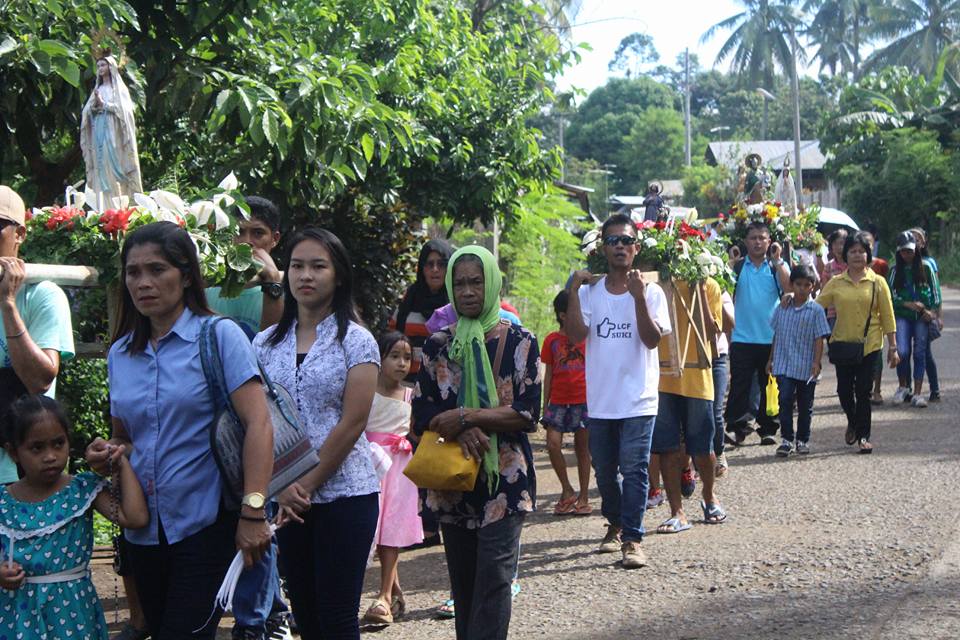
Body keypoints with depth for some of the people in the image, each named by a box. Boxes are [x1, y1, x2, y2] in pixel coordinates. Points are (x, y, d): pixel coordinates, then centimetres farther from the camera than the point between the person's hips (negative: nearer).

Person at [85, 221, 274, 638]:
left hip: (206, 522, -6)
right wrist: (108, 453, -4)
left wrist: (253, 513, -23)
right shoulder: (120, 353, 9)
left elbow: (258, 424, -15)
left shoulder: (219, 336, -7)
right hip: (143, 528, 6)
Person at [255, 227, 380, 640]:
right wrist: (281, 488, -8)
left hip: (344, 494, -4)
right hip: (284, 498, 4)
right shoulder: (266, 343, 9)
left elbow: (352, 423, -9)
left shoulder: (355, 340, -3)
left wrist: (307, 485, -10)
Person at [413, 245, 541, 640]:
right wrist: (461, 430, -15)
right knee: (462, 581, 10)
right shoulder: (438, 346, 9)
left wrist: (465, 416, -16)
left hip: (504, 478, -4)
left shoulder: (519, 343, -1)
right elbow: (422, 414, 4)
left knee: (493, 578, -10)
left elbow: (527, 415, -7)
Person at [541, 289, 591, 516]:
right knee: (553, 444, -12)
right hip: (558, 401, 1)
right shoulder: (552, 340, 5)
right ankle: (567, 491, 4)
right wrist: (545, 404, 7)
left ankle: (584, 496, 12)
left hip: (584, 399, 0)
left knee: (582, 447, 4)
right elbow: (548, 374, 8)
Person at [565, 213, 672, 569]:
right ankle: (615, 525, 36)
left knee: (634, 468, -10)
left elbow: (652, 339, -13)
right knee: (604, 470, 15)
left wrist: (638, 296, -21)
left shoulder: (650, 292, -2)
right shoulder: (590, 292, 4)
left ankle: (632, 539, -5)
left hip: (638, 400, -3)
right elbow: (576, 334, -9)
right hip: (600, 400, 3)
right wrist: (573, 291, -15)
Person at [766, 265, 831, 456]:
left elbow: (819, 338, -6)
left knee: (805, 406, 9)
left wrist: (817, 362, -14)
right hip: (784, 365, 1)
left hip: (806, 368, -1)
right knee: (785, 401, -8)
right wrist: (771, 359, 13)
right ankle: (786, 439, -2)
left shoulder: (816, 310, -4)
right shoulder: (782, 308, 6)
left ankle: (802, 439, 22)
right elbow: (776, 335, 13)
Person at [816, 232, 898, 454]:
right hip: (843, 343, 2)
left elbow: (887, 316, 2)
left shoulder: (877, 282, 1)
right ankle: (853, 422, 35)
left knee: (863, 391, -2)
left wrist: (892, 347, 0)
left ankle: (863, 436, 10)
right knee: (844, 389, 6)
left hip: (869, 345, -2)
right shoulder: (836, 283, 4)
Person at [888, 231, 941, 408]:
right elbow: (891, 295, 2)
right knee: (902, 352, -15)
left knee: (920, 353, -1)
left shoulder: (926, 268, 5)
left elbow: (935, 291, 6)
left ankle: (917, 393, 2)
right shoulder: (895, 270, 6)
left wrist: (933, 311, -7)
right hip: (902, 316, 0)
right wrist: (909, 304, -11)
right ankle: (903, 387, 6)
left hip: (923, 316, 0)